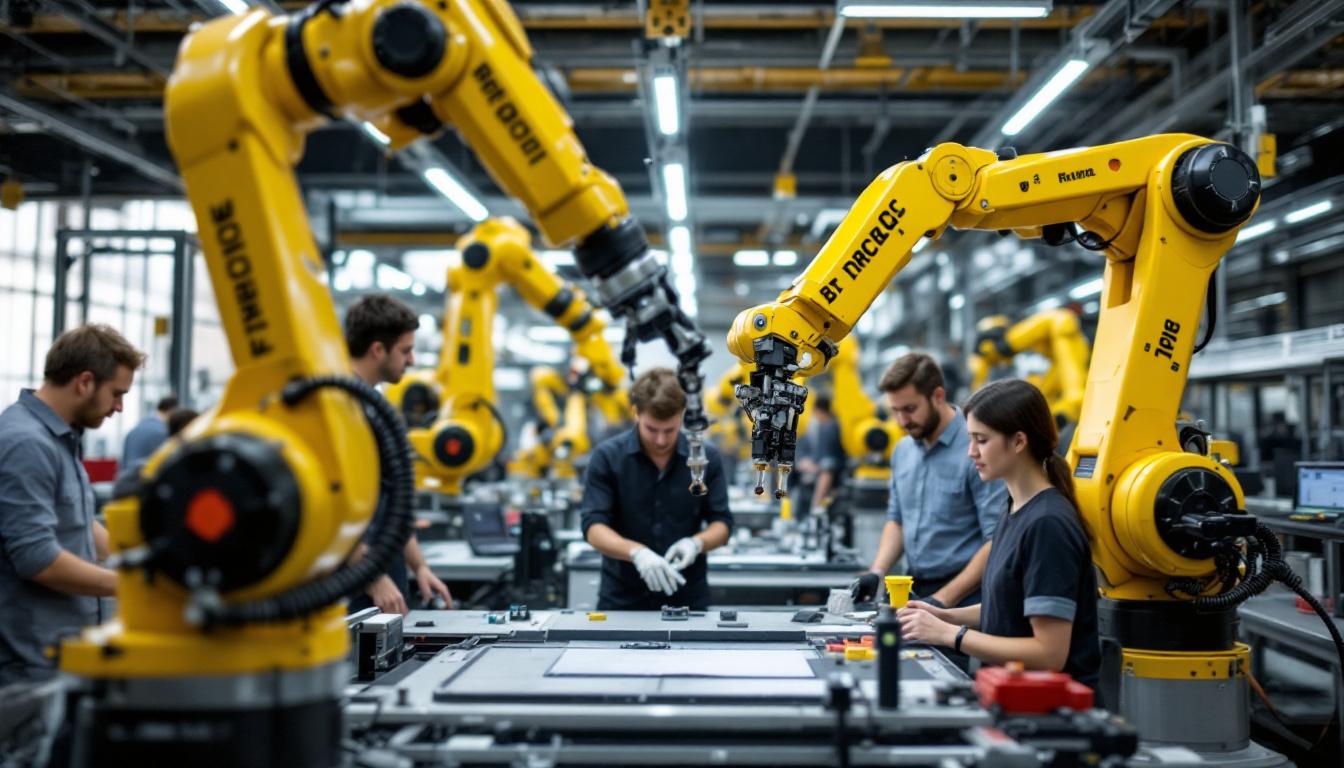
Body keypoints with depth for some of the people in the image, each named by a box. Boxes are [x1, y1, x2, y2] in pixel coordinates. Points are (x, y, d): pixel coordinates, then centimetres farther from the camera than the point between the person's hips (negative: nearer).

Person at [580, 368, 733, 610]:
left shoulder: (707, 458, -4)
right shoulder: (607, 456, -9)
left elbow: (721, 523, 1)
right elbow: (593, 527, -14)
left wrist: (696, 543, -21)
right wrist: (637, 552, -32)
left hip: (687, 598, 1)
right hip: (622, 599, -1)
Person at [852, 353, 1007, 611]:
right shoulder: (903, 450, 9)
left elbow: (998, 542, -18)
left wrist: (943, 599, -19)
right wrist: (877, 572, 3)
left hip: (964, 599, -6)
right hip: (915, 592, 6)